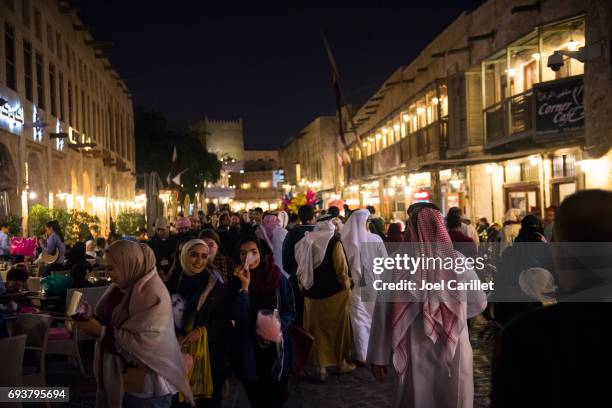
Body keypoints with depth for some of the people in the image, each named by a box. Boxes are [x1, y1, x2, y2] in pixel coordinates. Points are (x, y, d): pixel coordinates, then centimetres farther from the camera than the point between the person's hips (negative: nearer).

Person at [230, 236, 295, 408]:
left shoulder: (278, 279, -6)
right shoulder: (236, 281, -4)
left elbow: (290, 311, 0)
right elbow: (236, 316, -16)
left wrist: (278, 326, -18)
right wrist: (244, 285, -23)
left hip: (275, 347, 0)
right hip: (249, 350, 1)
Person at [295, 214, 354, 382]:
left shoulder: (306, 241, 2)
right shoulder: (334, 242, -12)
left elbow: (301, 268, 7)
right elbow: (341, 267, -14)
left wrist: (303, 284, 17)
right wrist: (346, 284, -1)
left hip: (311, 293, 4)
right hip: (334, 293, -4)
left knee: (317, 330, 10)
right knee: (338, 328, 13)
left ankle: (320, 367, 11)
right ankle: (341, 363, 25)